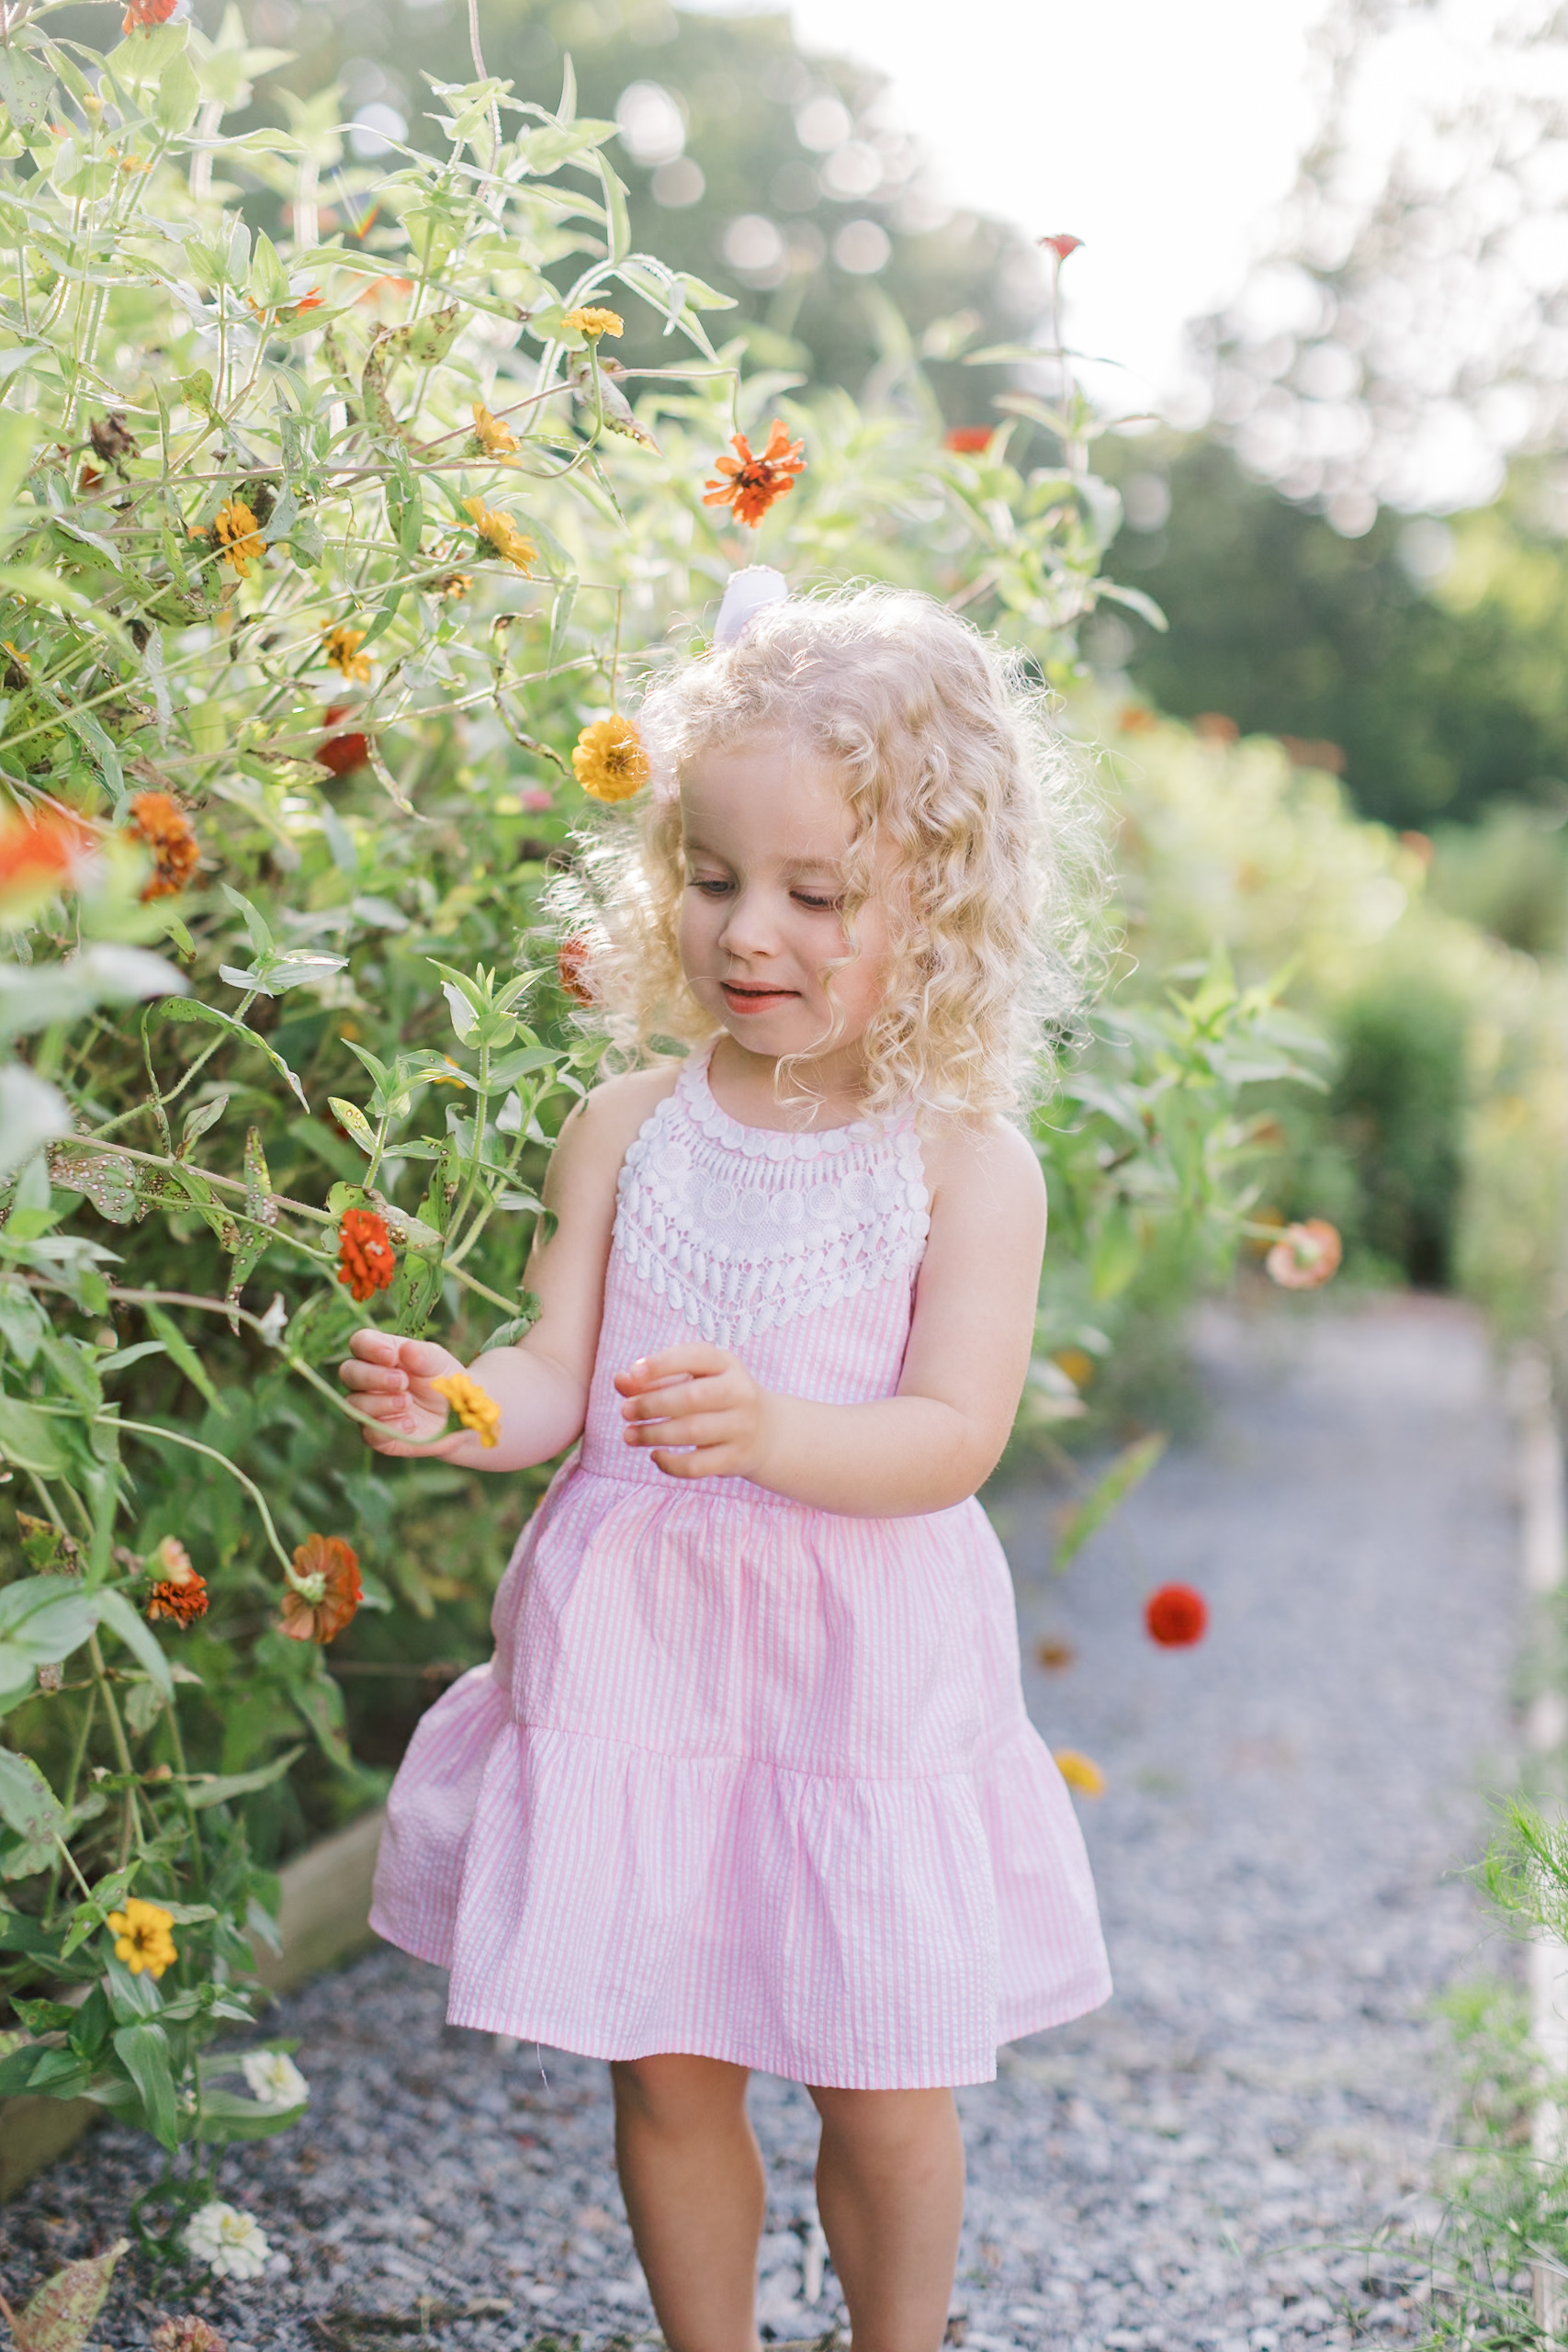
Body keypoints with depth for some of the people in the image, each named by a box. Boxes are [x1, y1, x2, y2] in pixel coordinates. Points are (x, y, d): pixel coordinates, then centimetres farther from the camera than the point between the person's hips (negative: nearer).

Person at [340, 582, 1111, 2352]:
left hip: (865, 1671, -2)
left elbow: (953, 1437, -15)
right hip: (635, 1645, 2)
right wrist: (452, 1405, -23)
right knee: (665, 2072, 14)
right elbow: (557, 1377, -1)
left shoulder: (965, 1162, -8)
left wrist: (773, 1434, -34)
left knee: (886, 2097, 9)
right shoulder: (628, 1130, 0)